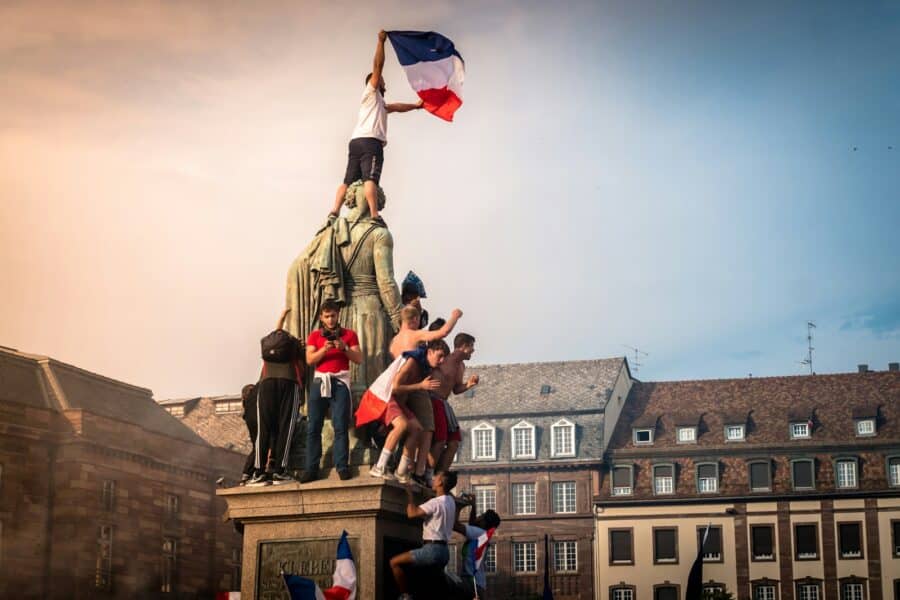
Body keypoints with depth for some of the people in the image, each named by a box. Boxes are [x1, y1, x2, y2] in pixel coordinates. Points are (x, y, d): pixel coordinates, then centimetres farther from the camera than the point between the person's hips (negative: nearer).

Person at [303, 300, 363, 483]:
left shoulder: (349, 334, 10)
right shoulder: (315, 335, 13)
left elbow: (359, 359, 3)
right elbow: (310, 360, 1)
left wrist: (344, 348, -12)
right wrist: (325, 349, -14)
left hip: (340, 382, -1)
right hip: (320, 381, 1)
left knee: (341, 426, -8)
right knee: (313, 427, -4)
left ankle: (342, 466, -9)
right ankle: (311, 468, -4)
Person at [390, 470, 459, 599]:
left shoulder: (436, 503, -16)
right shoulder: (450, 501, 11)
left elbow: (411, 513, -20)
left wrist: (409, 493, -7)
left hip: (432, 549, -9)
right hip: (444, 551, 9)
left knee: (394, 562, -8)